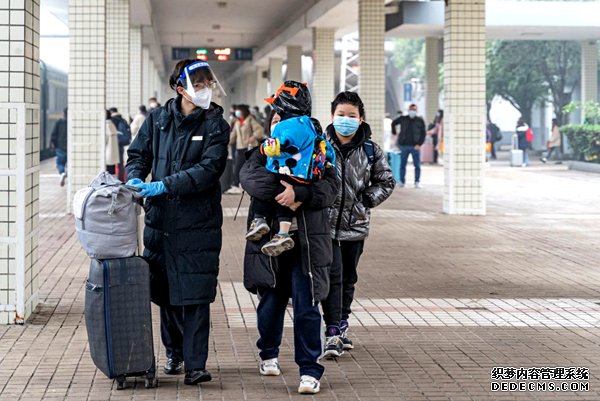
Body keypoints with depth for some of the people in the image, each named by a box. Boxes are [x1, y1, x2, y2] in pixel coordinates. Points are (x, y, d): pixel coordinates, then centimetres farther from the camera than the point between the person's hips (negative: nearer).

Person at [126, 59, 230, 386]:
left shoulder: (216, 125, -3)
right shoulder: (158, 119, 7)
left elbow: (209, 169, -14)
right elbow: (138, 154, 13)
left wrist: (164, 186, -22)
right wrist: (135, 178, -10)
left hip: (198, 223, -3)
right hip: (160, 220, 4)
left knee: (195, 296, -8)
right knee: (165, 291, 12)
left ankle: (195, 364, -4)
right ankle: (174, 352, 30)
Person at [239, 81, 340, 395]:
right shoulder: (265, 148, 6)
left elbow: (331, 187, -9)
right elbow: (248, 176, -14)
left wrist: (299, 194, -24)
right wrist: (282, 188, -25)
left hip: (307, 240, -1)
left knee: (306, 305, -6)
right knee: (271, 300, 13)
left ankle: (309, 370, 1)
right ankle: (268, 354, 37)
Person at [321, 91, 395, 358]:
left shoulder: (370, 150, 1)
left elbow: (386, 181, 12)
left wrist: (366, 200, 1)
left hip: (355, 225, 3)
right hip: (326, 224, -3)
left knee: (348, 279, 14)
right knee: (333, 276, -10)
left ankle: (341, 325, 27)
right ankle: (333, 333, -9)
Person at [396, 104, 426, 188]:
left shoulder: (420, 121, 2)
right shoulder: (403, 119, 5)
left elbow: (423, 134, 2)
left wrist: (419, 144, -9)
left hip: (415, 146, -1)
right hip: (404, 146, 1)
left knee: (417, 165, -2)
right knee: (402, 165, 4)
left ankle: (417, 182, 4)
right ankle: (402, 181, 13)